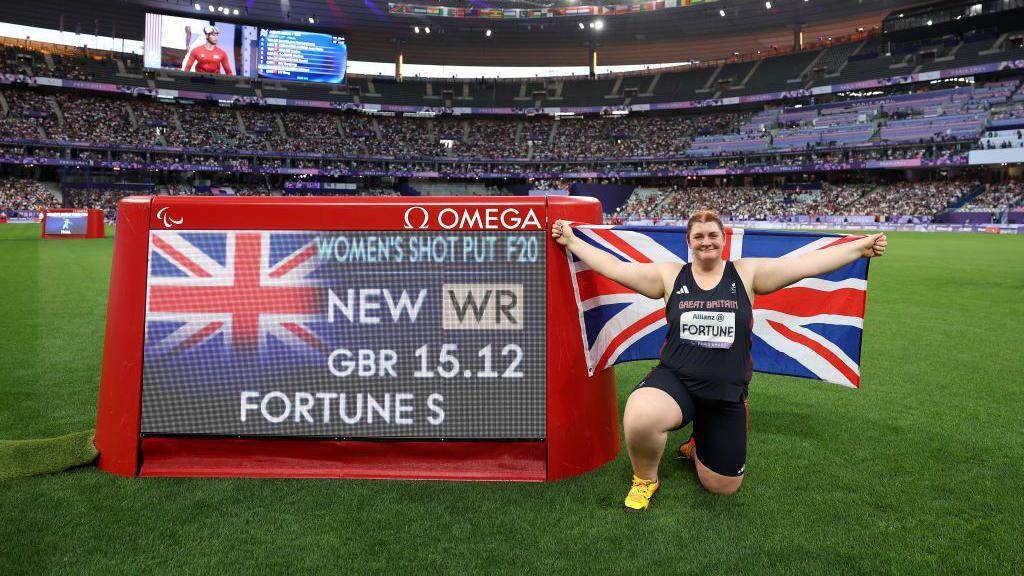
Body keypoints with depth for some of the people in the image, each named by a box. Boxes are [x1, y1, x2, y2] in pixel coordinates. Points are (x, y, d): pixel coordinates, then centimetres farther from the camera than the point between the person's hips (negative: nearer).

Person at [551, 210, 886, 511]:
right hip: (675, 380, -1)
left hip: (727, 393, 2)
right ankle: (645, 480, -2)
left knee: (723, 486, 9)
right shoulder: (670, 275, 1)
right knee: (639, 419, -36)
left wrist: (860, 247, -3)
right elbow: (613, 267, 2)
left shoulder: (746, 274, 1)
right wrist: (571, 242, 2)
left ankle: (698, 447, 45)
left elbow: (808, 263, -1)